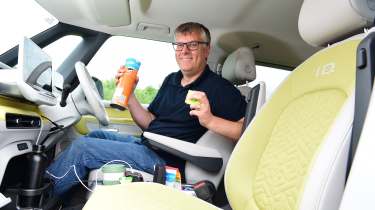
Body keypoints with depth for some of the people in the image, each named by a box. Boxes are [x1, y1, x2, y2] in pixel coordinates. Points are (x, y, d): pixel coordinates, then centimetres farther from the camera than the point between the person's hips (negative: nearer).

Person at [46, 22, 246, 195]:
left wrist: (210, 120, -36)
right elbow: (149, 123, 12)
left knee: (81, 148, -9)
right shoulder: (171, 80, 12)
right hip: (146, 144, 9)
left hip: (166, 160, -8)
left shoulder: (219, 88, -12)